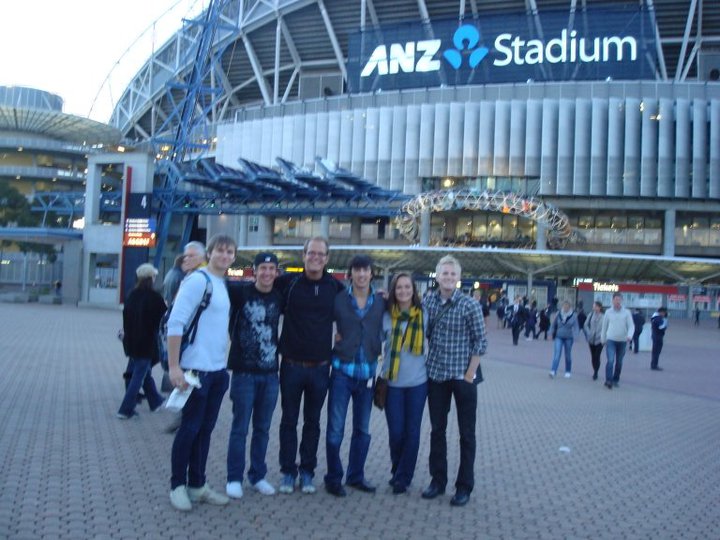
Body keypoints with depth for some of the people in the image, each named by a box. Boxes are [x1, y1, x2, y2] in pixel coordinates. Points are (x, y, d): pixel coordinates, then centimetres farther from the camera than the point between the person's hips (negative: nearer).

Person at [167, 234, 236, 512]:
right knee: (190, 428, 2)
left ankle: (197, 485, 24)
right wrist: (174, 366, -20)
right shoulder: (197, 280, -11)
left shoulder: (224, 285, 13)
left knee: (205, 429, 13)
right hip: (196, 369, -7)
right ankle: (178, 486, 16)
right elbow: (175, 323, -16)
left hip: (218, 370, 7)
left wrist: (225, 365, 16)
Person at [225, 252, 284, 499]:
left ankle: (258, 476, 24)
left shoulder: (280, 298, 4)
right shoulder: (240, 291, -5)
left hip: (270, 373, 3)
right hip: (244, 372, -3)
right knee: (240, 427, 2)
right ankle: (234, 478, 15)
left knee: (262, 428, 12)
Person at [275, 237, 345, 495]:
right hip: (292, 365, -1)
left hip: (320, 366, 1)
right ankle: (287, 472, 19)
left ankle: (307, 472, 22)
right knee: (289, 420, 7)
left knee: (312, 422, 11)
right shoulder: (288, 282, -4)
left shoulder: (335, 287, 1)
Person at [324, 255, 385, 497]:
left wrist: (377, 351, 3)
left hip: (367, 371, 3)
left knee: (362, 429, 13)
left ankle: (356, 476, 27)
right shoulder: (339, 299, -3)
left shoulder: (381, 302, 2)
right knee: (335, 429, -2)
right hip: (342, 370, -2)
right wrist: (333, 337, -5)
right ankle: (333, 478, 13)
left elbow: (384, 331, 12)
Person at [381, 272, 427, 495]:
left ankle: (402, 477, 19)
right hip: (393, 383, 0)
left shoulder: (424, 315, -2)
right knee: (396, 432, 2)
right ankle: (398, 472, 26)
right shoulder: (387, 316, -3)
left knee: (412, 432, 4)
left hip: (418, 382, 0)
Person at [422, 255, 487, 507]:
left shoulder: (470, 305, -9)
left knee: (466, 434, 5)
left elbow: (480, 342, -8)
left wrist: (470, 374, -10)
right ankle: (438, 480, 25)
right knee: (437, 430, 11)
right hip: (436, 376, 3)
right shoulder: (428, 302, 0)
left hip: (463, 377, -3)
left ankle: (464, 486, 16)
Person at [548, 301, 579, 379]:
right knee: (557, 354, -10)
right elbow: (554, 324, 9)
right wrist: (551, 333, 8)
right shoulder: (559, 314, -1)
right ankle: (553, 371, -16)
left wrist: (574, 335, -20)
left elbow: (576, 326, -7)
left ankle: (568, 372, 26)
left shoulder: (574, 315, -6)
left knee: (568, 355, 11)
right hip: (559, 337, 1)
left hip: (568, 338, -1)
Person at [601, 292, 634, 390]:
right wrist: (603, 339, 14)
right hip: (611, 340, -1)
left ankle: (615, 380, 23)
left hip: (622, 341, 1)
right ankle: (608, 380, -15)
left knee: (619, 362, 10)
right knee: (610, 360, -15)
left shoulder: (626, 313, 0)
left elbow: (631, 326, -4)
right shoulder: (608, 312, 2)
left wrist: (630, 335, -23)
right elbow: (604, 326, 10)